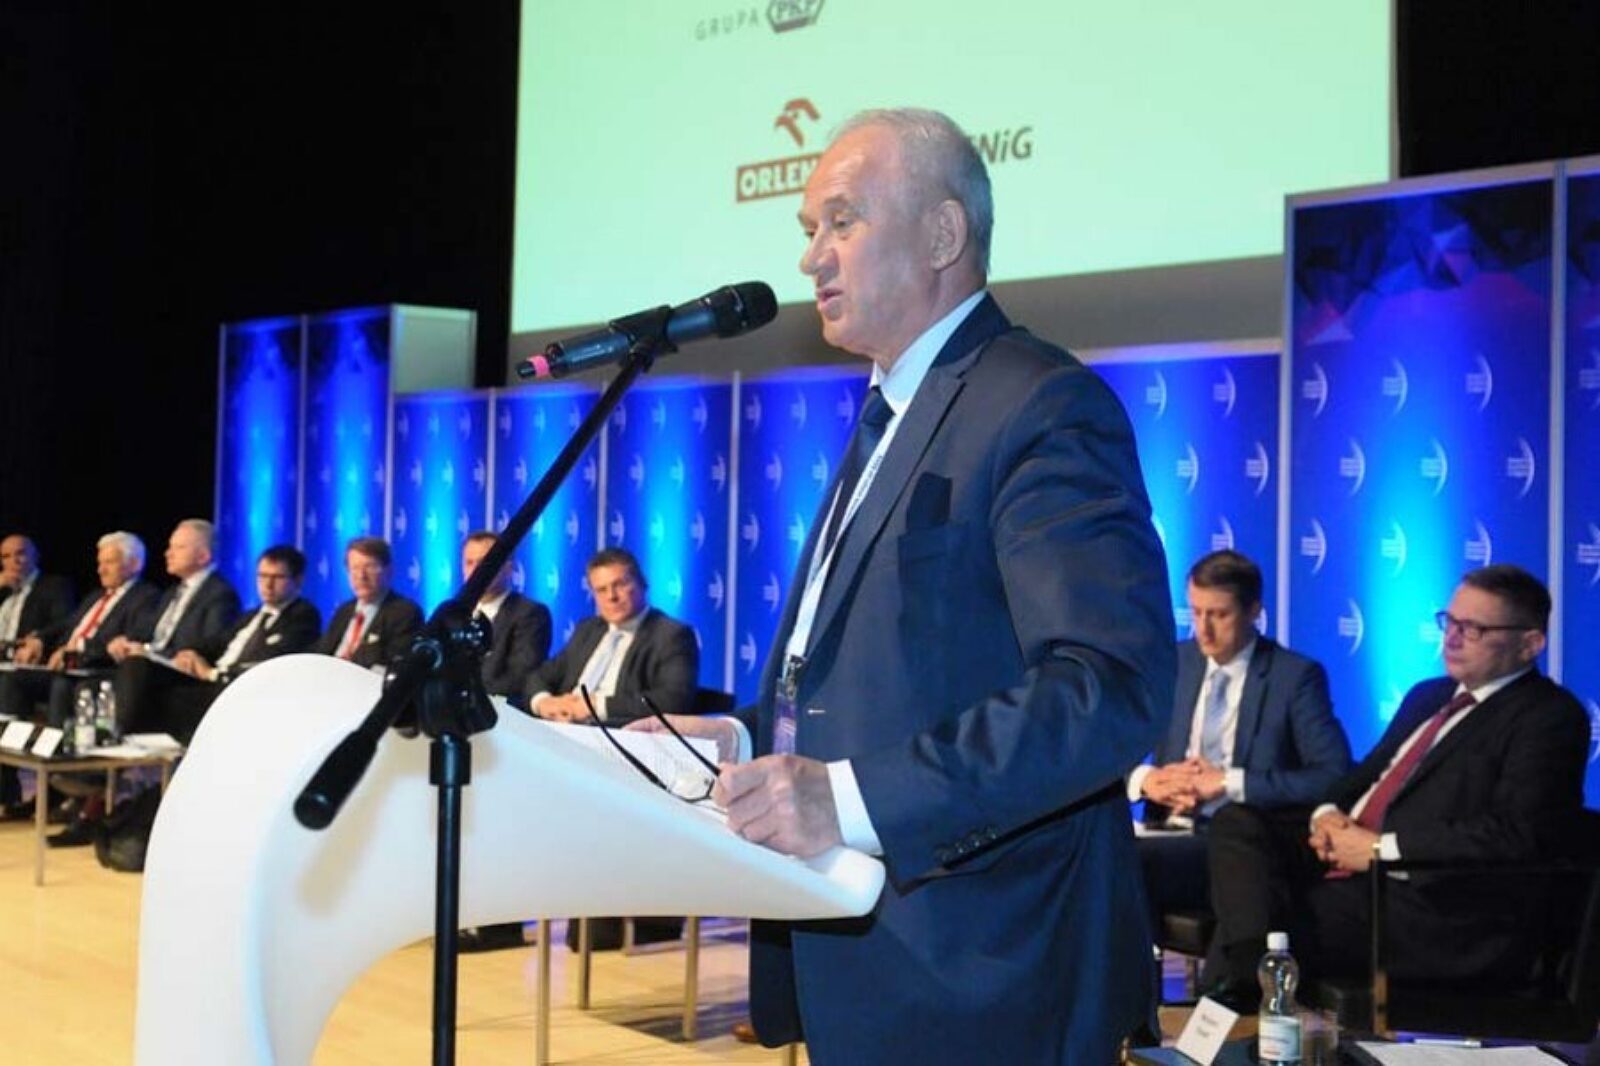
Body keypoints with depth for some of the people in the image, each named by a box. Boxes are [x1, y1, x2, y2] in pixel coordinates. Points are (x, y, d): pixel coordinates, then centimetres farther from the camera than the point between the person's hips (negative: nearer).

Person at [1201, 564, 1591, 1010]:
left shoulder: (1550, 717, -5)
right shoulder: (1429, 695, 23)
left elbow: (1517, 834, -18)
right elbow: (1365, 775, 27)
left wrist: (1381, 848, -17)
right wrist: (1329, 815, 1)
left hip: (1432, 909, -9)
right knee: (1237, 822, -12)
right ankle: (1251, 967, -30)